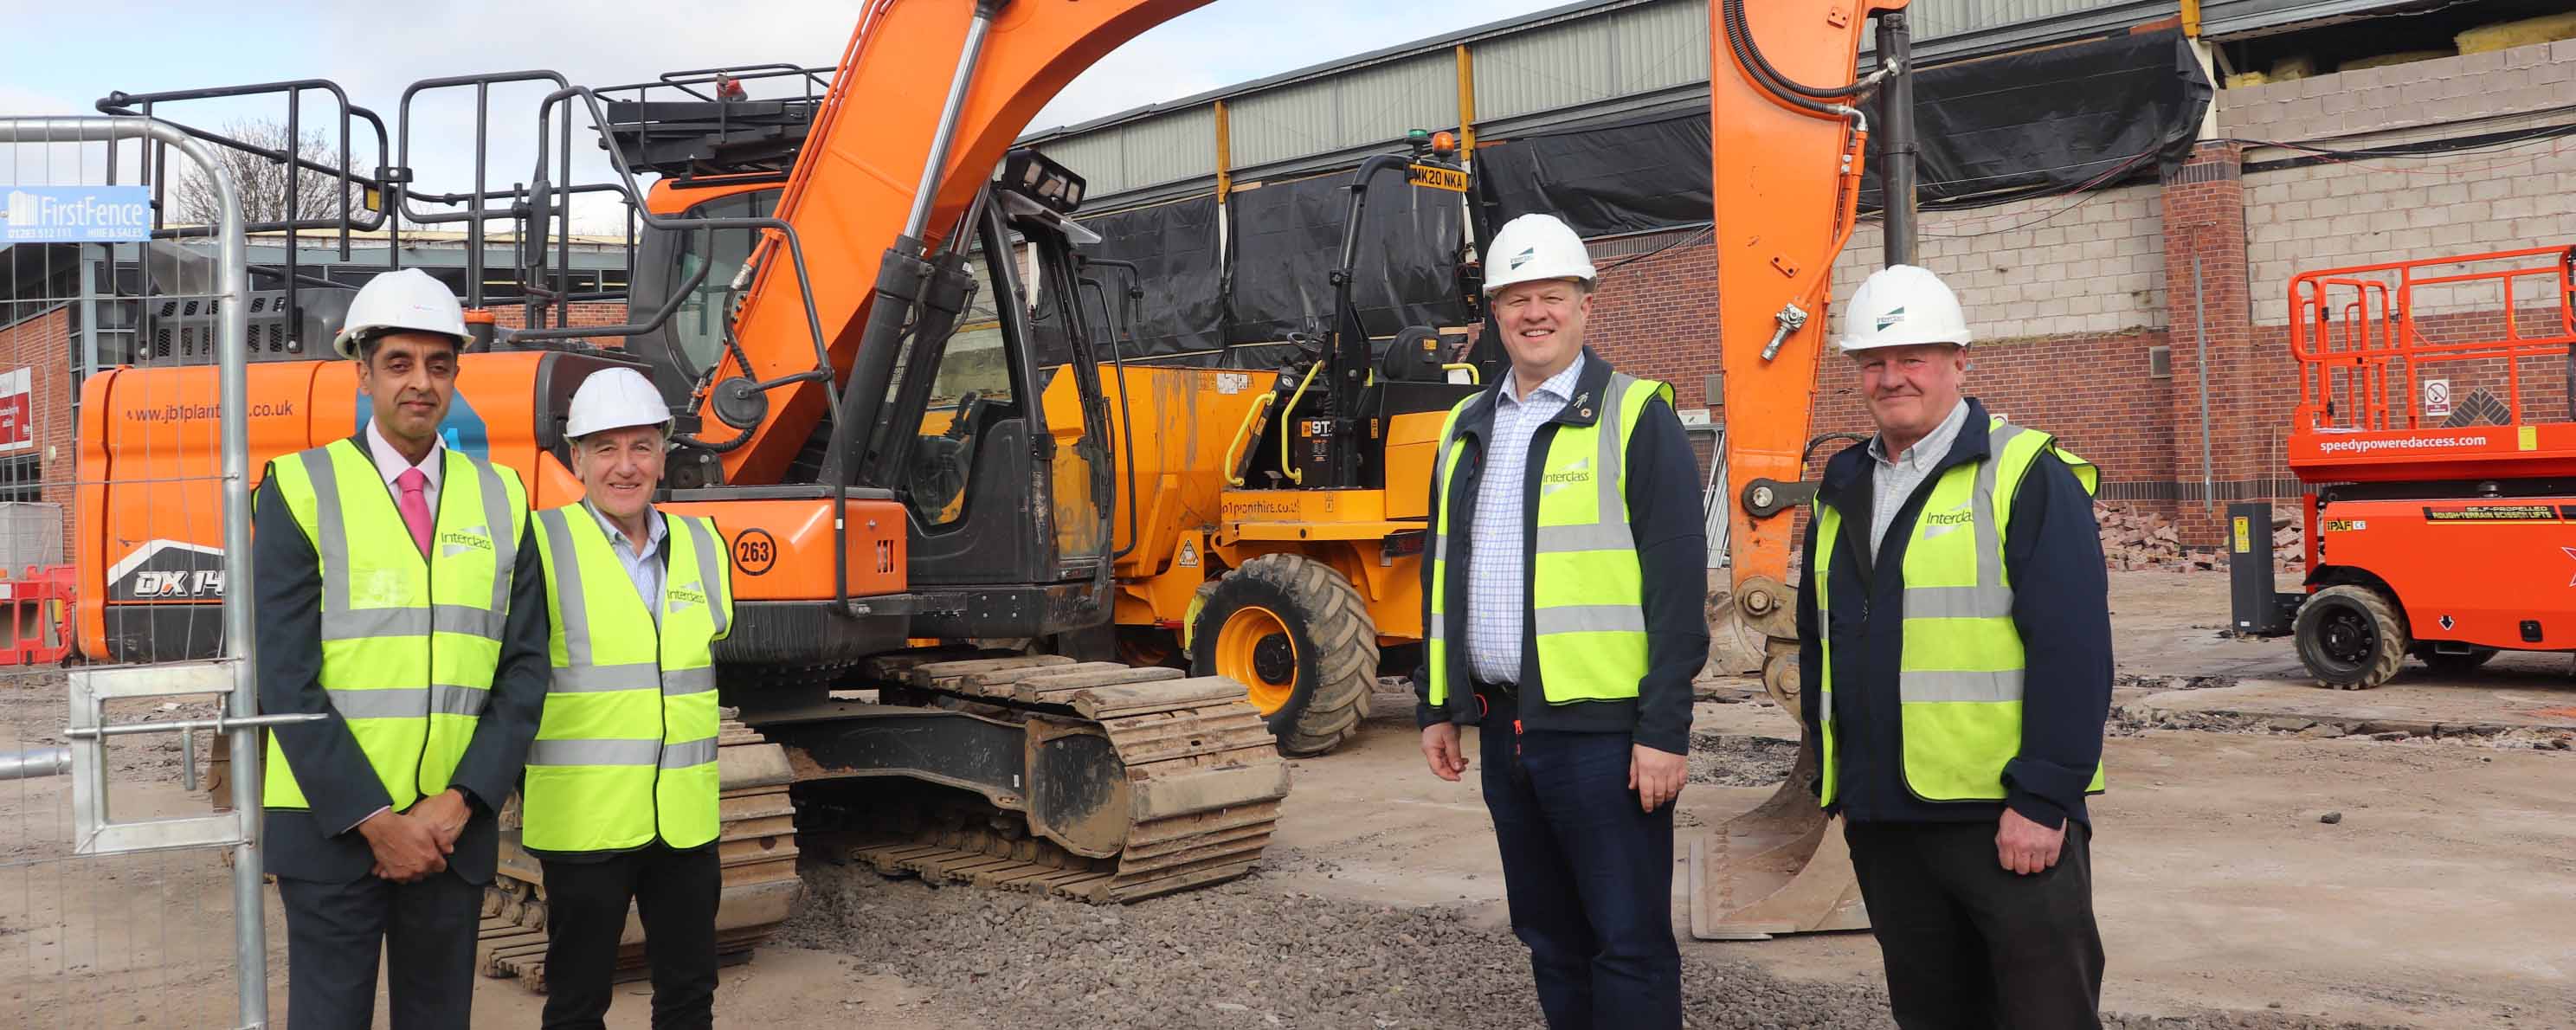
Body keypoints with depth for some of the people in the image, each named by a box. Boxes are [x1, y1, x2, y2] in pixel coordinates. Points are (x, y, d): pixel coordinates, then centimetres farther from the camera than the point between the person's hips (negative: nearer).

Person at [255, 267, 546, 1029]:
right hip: (330, 824, -3)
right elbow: (284, 677, -9)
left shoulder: (499, 498, 6)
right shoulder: (303, 489, -3)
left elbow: (524, 669, 2)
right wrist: (373, 818, -13)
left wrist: (460, 803, -9)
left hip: (456, 827, 3)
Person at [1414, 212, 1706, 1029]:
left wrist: (1665, 730, -15)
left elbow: (1678, 585, -11)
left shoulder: (1635, 417, -6)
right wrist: (1436, 706, 16)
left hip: (1601, 728, -6)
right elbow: (1442, 575, 19)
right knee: (1549, 938, 16)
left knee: (1629, 945, -1)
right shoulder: (1467, 429, 14)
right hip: (1504, 726, 6)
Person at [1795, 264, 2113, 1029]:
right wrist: (1836, 783, 15)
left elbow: (2072, 651, -14)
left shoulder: (2027, 477, -7)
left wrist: (2044, 799, -17)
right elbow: (1817, 645, 19)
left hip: (2008, 820, -6)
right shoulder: (1842, 491, 13)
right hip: (1884, 822, 6)